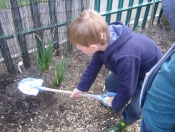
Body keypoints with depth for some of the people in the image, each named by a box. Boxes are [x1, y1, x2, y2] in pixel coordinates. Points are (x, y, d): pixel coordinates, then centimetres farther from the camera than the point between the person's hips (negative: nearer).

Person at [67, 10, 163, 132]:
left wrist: (116, 104, -8)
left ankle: (125, 122, 27)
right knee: (110, 82, 11)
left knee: (134, 109, -7)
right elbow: (93, 66, -3)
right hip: (134, 67, 7)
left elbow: (127, 89, -30)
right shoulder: (103, 41, -20)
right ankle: (117, 98, 42)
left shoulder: (125, 57, -46)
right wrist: (81, 87, 8)